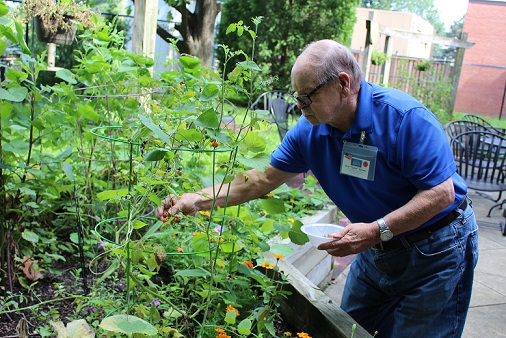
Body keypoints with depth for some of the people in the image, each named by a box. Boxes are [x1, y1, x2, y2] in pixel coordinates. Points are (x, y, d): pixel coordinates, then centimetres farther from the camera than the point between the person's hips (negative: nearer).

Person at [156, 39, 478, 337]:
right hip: (376, 249, 6)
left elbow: (441, 193, -26)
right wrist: (197, 201, -9)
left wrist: (377, 230, -33)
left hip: (436, 250, -5)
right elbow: (263, 179, -3)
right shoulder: (309, 130, -9)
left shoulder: (406, 117, -27)